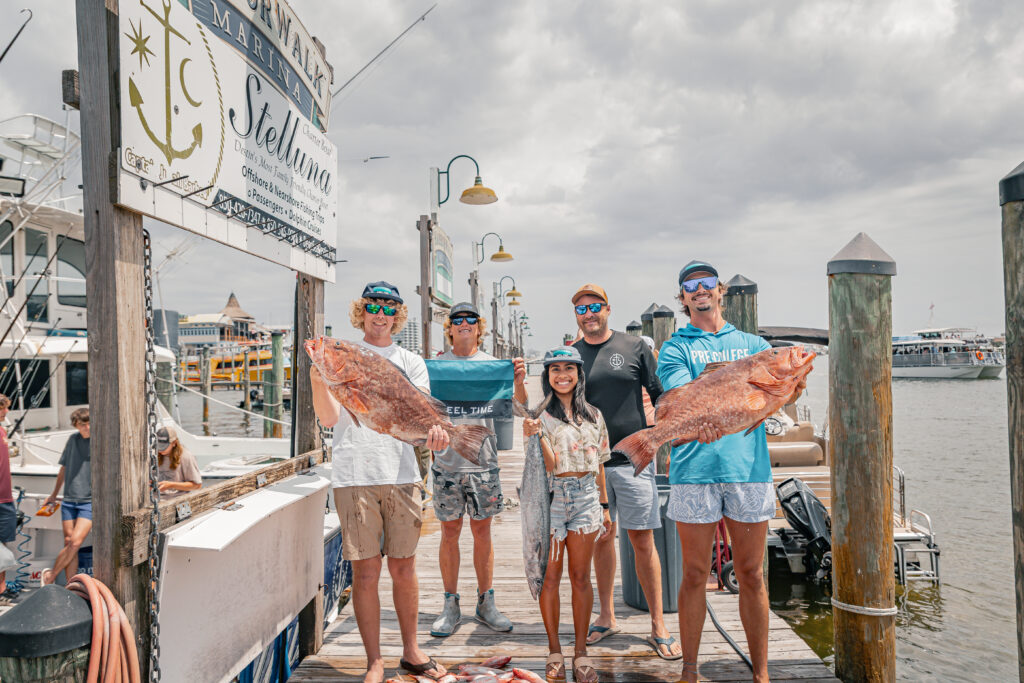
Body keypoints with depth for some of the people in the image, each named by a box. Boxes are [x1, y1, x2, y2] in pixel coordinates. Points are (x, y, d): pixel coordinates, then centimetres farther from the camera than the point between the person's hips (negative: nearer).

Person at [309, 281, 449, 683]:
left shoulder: (411, 362, 14)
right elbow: (329, 419, -2)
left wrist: (434, 427, -22)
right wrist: (317, 382, -20)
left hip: (402, 473, 2)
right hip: (354, 475, -2)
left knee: (404, 567, 9)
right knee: (365, 569, 1)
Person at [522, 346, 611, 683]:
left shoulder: (593, 415, 10)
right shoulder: (541, 415, -3)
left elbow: (598, 463, 15)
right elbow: (550, 464, -11)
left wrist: (604, 505, 15)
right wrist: (538, 435, -27)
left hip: (586, 496, 3)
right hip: (552, 495, -3)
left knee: (581, 577, 7)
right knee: (550, 576, 4)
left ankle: (581, 653, 17)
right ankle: (555, 653, 17)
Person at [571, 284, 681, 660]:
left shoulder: (634, 347, 2)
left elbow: (663, 396, 4)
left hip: (633, 458, -2)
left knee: (642, 540, 1)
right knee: (601, 537, 11)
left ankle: (658, 627, 12)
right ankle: (606, 618, 26)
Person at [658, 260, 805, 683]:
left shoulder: (752, 345, 15)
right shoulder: (675, 348, 8)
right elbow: (680, 392, -12)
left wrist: (790, 390, -25)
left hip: (749, 467, 2)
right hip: (694, 469, -1)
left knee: (751, 574, 9)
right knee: (695, 573, 6)